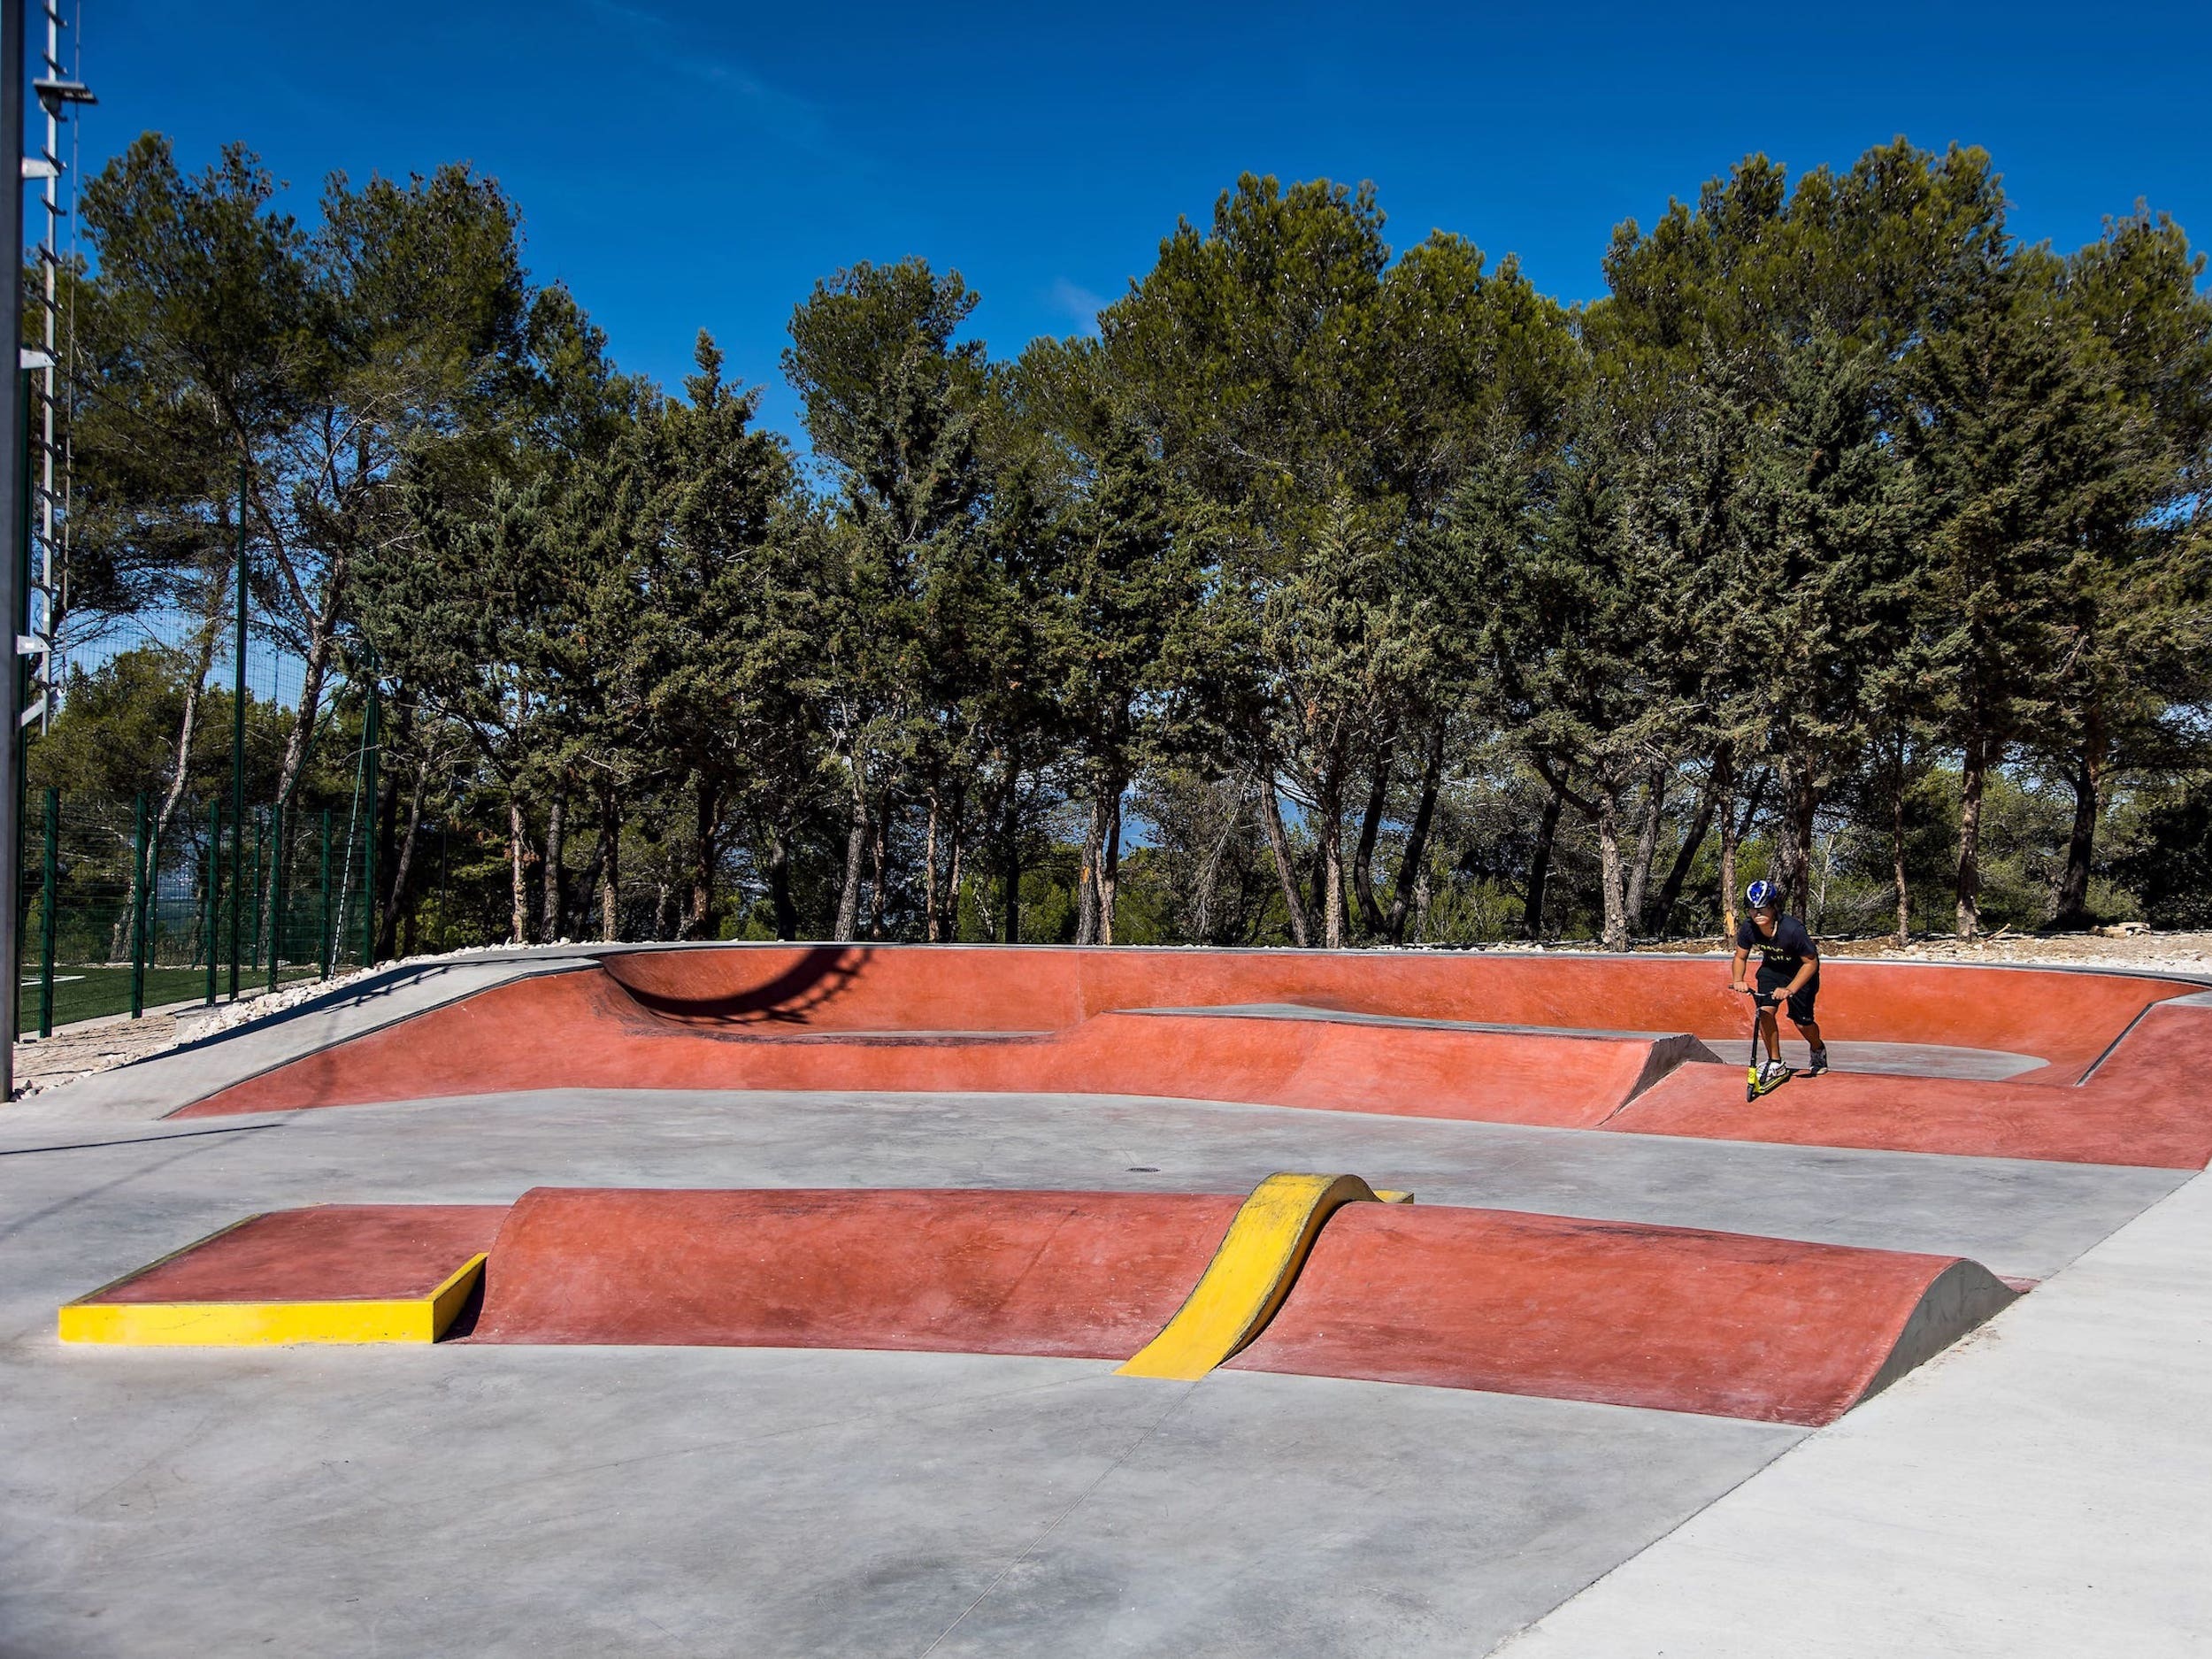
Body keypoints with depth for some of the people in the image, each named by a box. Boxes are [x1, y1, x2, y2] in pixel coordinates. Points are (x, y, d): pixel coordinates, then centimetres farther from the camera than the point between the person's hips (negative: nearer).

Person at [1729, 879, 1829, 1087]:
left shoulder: (1792, 929, -36)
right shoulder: (1748, 928, -22)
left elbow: (1811, 962, -27)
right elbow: (1740, 957, -6)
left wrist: (1789, 989, -37)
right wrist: (1738, 980, -27)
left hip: (1800, 971, -4)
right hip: (1772, 968, 4)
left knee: (1802, 1021, 0)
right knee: (1765, 1011, -14)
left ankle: (1818, 1049, 35)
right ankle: (1775, 1062, 2)